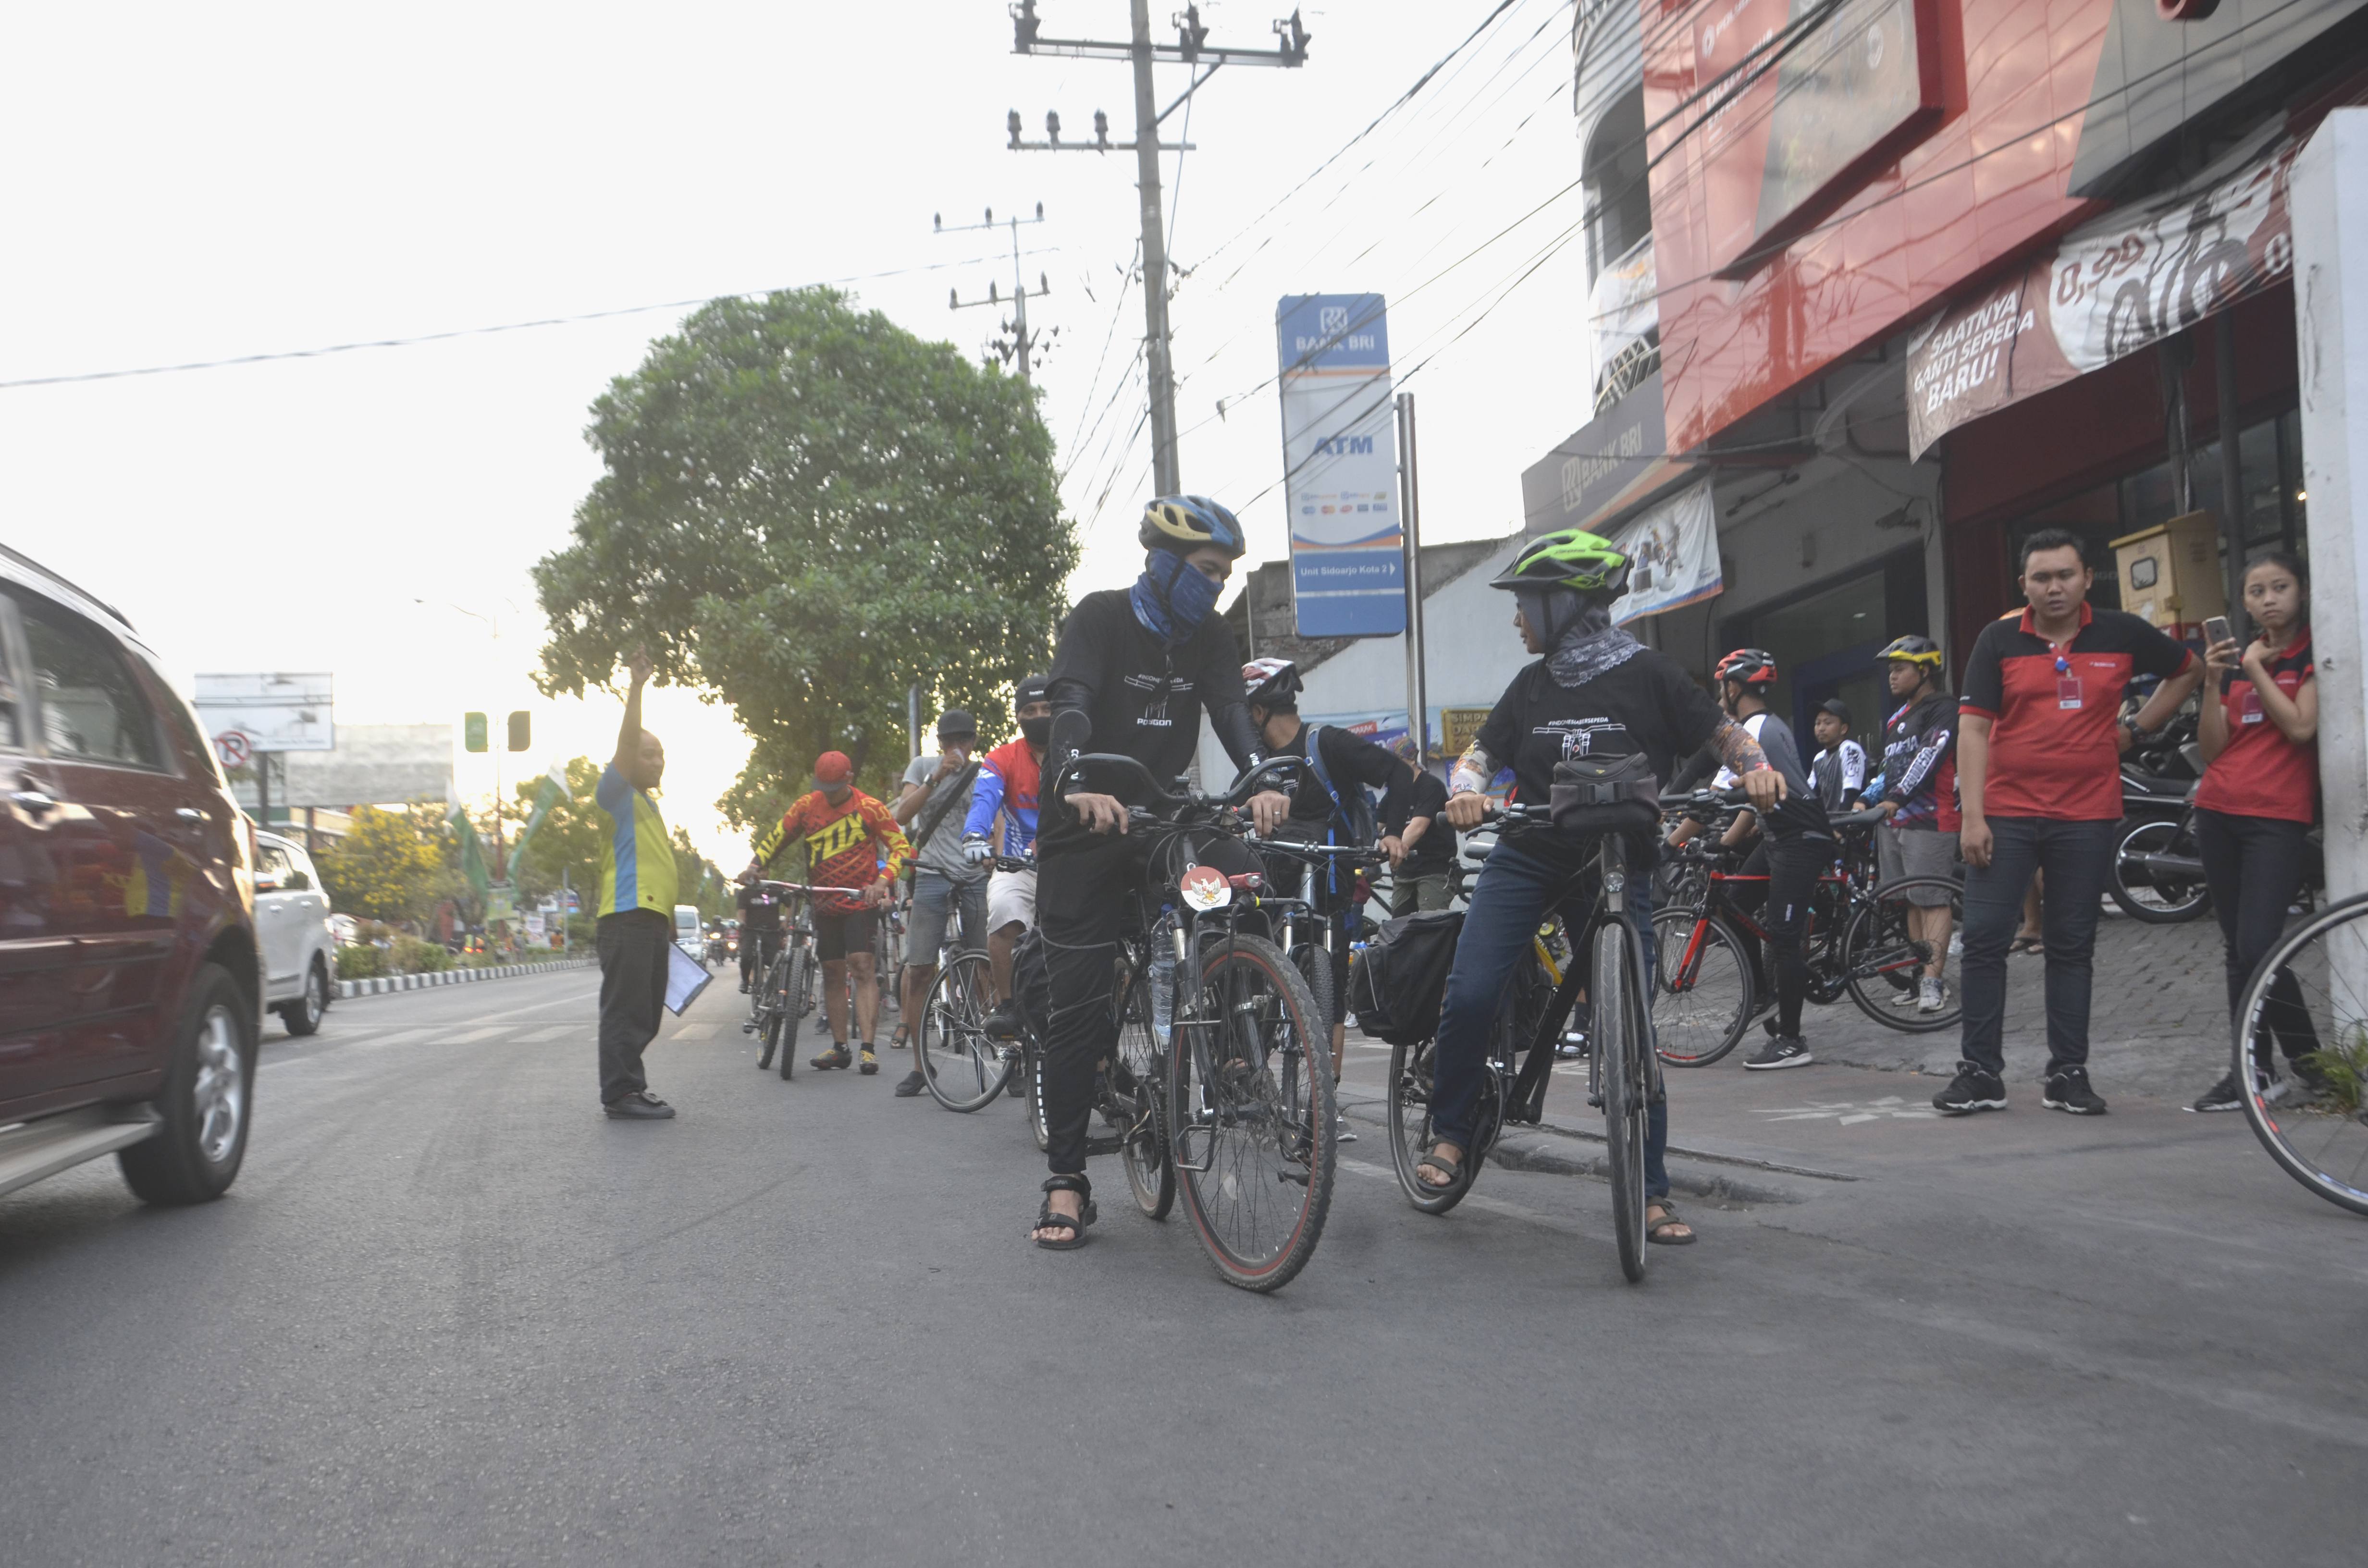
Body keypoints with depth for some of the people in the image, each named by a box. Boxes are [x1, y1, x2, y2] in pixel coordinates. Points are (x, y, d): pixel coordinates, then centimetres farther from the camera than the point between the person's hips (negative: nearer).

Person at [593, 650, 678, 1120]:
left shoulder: (647, 803, 24)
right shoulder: (617, 794, -2)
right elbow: (626, 743, -18)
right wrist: (636, 688, -26)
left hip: (651, 918, 9)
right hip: (628, 917, -9)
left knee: (646, 1011, 11)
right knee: (626, 1007, -10)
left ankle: (631, 1087, 17)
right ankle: (619, 1094, -10)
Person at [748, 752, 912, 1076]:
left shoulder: (870, 808, -7)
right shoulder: (807, 806, 3)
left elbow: (901, 847, -5)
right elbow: (777, 836, 8)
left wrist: (883, 881, -20)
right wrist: (755, 866, -9)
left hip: (861, 901, -4)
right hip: (825, 903, 4)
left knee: (862, 967, -15)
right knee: (833, 973, 8)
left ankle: (868, 1048, -19)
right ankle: (839, 1047, 17)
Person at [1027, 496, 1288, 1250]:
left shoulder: (1209, 637, 3)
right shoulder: (1100, 618, -10)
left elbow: (1231, 712, -12)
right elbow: (1072, 707, -25)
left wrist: (1263, 782, -32)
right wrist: (1082, 786, -45)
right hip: (1087, 827, -4)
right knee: (1079, 1003, -6)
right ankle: (1066, 1179, 3)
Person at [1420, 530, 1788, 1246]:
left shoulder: (1646, 674, -3)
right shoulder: (1533, 684, 8)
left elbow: (1725, 732, 2)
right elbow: (1478, 755, 9)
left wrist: (1756, 768, -19)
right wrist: (1465, 792, -13)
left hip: (1616, 868, -3)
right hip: (1526, 857, 3)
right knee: (1468, 997, -14)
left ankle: (1651, 1194, 6)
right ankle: (1450, 1134, 7)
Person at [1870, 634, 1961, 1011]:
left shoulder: (1943, 709, -7)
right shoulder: (1897, 718, 21)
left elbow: (1930, 757, -19)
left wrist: (1897, 797, -28)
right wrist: (1868, 803, 14)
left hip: (1930, 821, -9)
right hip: (1895, 821, 9)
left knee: (1932, 901, -11)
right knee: (1912, 902, 8)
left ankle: (1933, 982, -14)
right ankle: (1918, 978, 10)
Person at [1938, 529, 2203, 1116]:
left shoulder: (2122, 635, 4)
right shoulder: (1998, 640, 0)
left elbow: (2188, 670, 21)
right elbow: (1973, 729, -4)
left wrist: (2135, 728, 10)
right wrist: (1972, 817, -11)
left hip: (2087, 816, 1)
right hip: (2006, 814, -1)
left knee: (2072, 948, 7)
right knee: (1984, 939, -5)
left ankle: (2068, 1074, 14)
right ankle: (1981, 1072, 2)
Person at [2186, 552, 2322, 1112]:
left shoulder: (2314, 654, 1)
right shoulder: (2235, 656, 13)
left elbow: (2301, 726, -14)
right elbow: (2212, 748, 6)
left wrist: (2256, 670, -6)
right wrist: (2215, 684, -6)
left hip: (2279, 818, -5)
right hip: (2219, 814, 5)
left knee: (2258, 946, -16)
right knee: (2239, 950, 6)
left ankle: (2310, 1062, 1)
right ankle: (2252, 1069, 11)